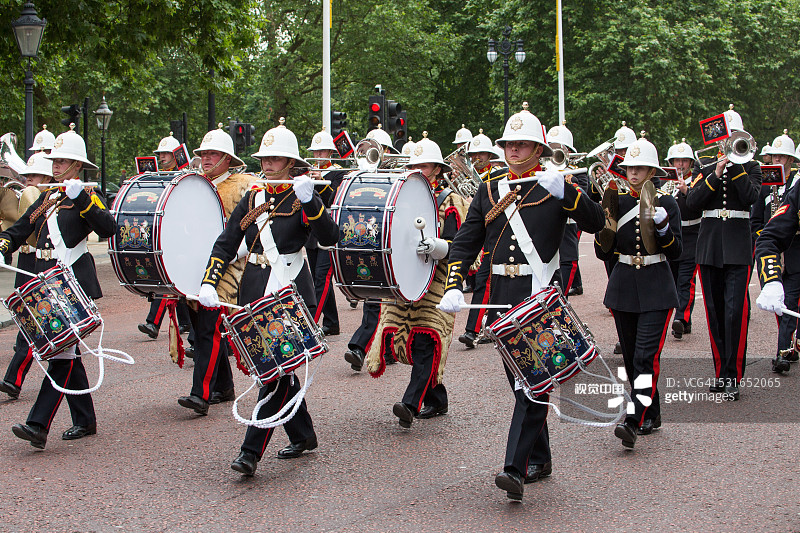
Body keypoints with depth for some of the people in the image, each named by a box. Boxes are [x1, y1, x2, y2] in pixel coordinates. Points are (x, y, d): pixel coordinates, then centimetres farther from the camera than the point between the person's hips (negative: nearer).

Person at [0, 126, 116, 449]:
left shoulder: (86, 196, -3)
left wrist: (82, 198, -28)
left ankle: (39, 425, -18)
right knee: (65, 351, 10)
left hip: (74, 282, -8)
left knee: (61, 351, -11)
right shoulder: (47, 198, 18)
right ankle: (85, 421, 19)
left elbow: (108, 229, -19)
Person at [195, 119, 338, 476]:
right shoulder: (252, 199, 11)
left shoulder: (302, 199, -4)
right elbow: (225, 245, 9)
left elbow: (329, 238, -19)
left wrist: (309, 201, -32)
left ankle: (252, 451, -11)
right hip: (255, 295, 6)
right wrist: (209, 283, -4)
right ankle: (303, 436, 29)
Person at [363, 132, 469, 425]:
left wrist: (437, 247, -29)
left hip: (434, 283, -6)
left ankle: (411, 403, -21)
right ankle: (437, 399, 14)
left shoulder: (449, 202, 0)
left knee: (424, 340, -13)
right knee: (397, 336, 1)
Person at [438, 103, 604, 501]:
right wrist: (453, 287, -3)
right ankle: (539, 458, 25)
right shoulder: (489, 190, 13)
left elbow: (596, 223, -12)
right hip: (503, 296, 5)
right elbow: (465, 243, 10)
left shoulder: (556, 188, 1)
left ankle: (516, 468, -17)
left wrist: (565, 192, -26)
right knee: (519, 379, 11)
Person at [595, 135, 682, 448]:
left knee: (646, 356, -15)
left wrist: (663, 226, -21)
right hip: (623, 289, 4)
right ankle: (651, 415, 25)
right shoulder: (616, 202, 5)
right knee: (631, 358, 9)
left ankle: (634, 422, -21)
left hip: (657, 290, -4)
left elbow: (675, 253, -4)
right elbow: (604, 252, 2)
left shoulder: (666, 204, -1)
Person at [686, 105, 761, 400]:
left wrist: (736, 165, -13)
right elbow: (692, 201, -4)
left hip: (738, 246, -2)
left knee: (736, 311, -12)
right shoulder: (703, 165, 10)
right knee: (715, 312, 6)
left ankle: (732, 376, -8)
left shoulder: (750, 167, 7)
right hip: (709, 244, 2)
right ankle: (721, 371, 16)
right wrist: (715, 175, -13)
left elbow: (750, 197, -11)